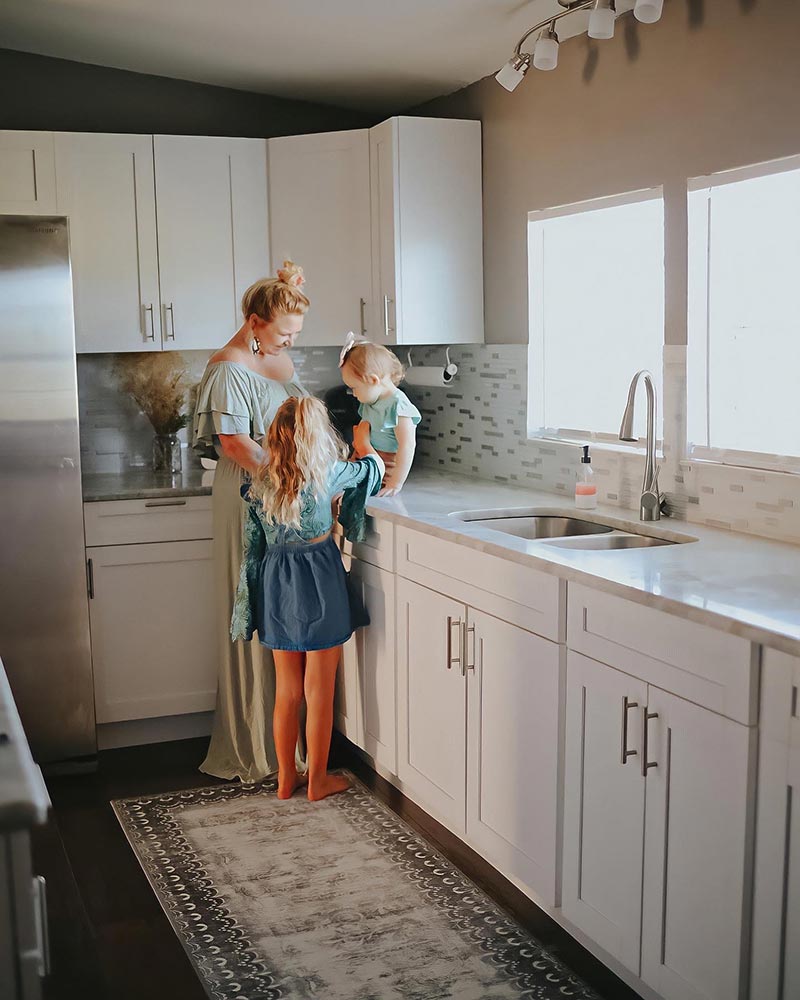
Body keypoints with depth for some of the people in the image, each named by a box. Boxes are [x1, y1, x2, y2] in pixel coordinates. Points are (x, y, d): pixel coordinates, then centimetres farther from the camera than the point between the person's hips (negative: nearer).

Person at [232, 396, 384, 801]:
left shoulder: (260, 484, -1)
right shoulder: (326, 473, -13)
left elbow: (253, 546, 7)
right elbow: (371, 469, 6)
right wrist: (364, 443, 26)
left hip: (276, 588, 4)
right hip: (318, 585, -4)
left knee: (287, 691, 16)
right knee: (319, 692, 7)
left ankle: (286, 777, 25)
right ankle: (318, 780, 18)